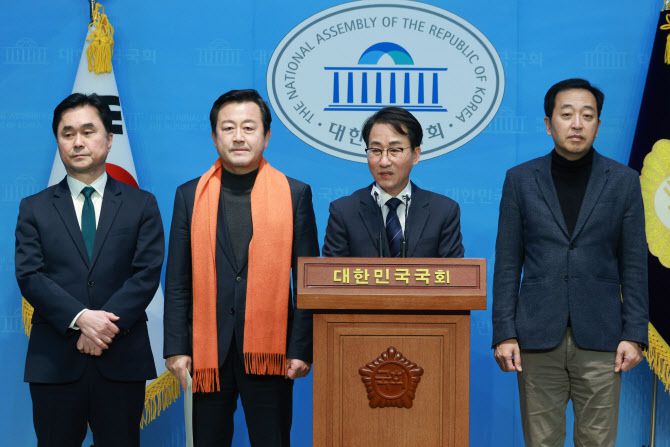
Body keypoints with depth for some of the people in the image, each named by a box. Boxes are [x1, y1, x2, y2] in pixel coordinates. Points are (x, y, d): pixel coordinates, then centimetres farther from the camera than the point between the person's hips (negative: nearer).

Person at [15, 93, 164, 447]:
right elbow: (30, 276, -3)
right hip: (55, 362, 0)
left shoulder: (141, 205, 8)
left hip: (122, 360, 0)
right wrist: (80, 319, -16)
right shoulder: (34, 208, 8)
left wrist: (107, 324, -15)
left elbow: (147, 274, -3)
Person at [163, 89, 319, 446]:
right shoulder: (190, 195, 6)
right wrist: (176, 348, -1)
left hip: (269, 349, -1)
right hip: (208, 349, 1)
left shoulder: (295, 194, 3)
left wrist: (301, 348, -4)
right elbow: (178, 282, 6)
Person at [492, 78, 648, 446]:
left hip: (599, 337, 0)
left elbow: (634, 266, 3)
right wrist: (504, 333, -4)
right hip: (537, 336, 0)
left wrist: (634, 335, -4)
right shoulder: (520, 180, 3)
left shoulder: (623, 181, 3)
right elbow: (508, 264, 2)